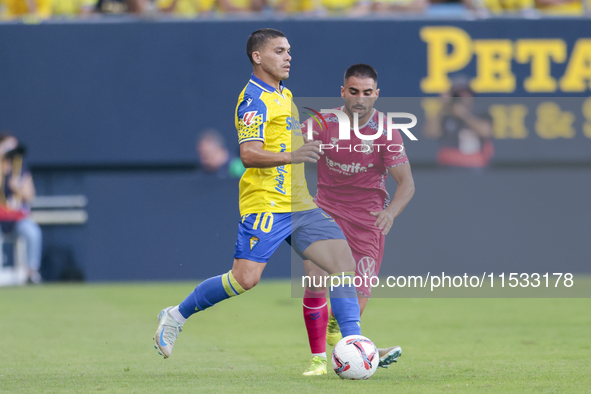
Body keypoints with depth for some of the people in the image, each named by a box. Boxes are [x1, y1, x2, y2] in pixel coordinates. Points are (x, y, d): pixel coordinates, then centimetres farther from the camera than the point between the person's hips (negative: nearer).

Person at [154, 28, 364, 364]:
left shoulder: (284, 95, 19)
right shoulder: (254, 98, -10)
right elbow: (249, 155, -22)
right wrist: (291, 156, -35)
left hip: (300, 204, 9)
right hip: (266, 205, -9)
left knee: (345, 264, -5)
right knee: (245, 278, -15)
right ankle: (176, 316, 5)